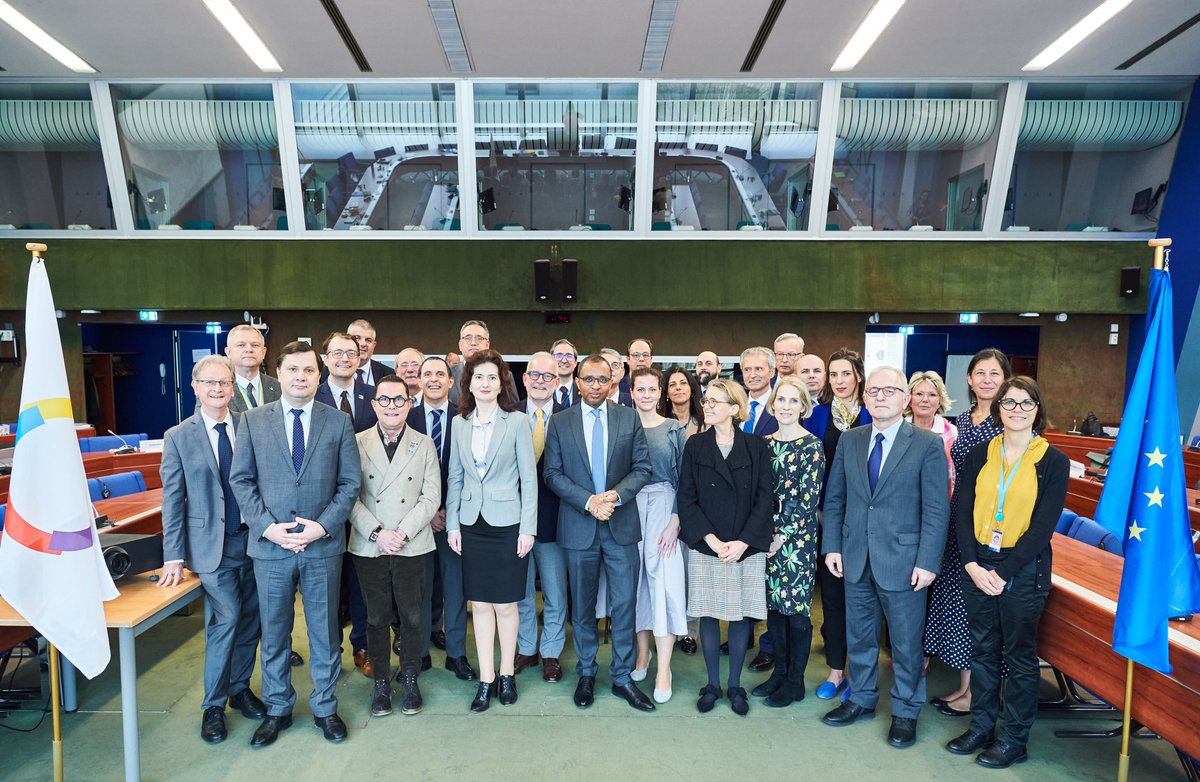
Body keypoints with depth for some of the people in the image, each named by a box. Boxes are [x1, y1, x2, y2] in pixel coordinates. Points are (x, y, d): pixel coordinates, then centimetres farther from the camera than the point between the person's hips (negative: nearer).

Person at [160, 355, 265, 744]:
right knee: (226, 618, -4)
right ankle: (213, 706, 16)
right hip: (211, 544, -2)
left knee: (250, 620, 12)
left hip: (253, 538, 2)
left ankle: (240, 688, 33)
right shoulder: (178, 437, -2)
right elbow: (173, 500, -2)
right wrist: (174, 556, -4)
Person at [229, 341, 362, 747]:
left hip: (324, 545, 0)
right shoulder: (252, 420, 2)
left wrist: (324, 525, -13)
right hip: (270, 545, 1)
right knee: (274, 633, 14)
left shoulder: (338, 422, 0)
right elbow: (241, 480, 1)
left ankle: (325, 707, 30)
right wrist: (266, 526, -11)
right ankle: (277, 709, 33)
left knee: (324, 630, 12)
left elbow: (350, 483, -1)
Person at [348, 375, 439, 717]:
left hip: (412, 547, 0)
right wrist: (377, 532, -13)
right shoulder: (357, 443, 2)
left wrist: (402, 532, -12)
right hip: (368, 548, 0)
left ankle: (409, 679, 27)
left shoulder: (424, 445, 3)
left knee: (411, 616, 8)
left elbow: (431, 497, -2)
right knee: (377, 618, 10)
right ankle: (380, 681, 27)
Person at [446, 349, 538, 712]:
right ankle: (486, 680, 21)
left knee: (505, 604, 7)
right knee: (480, 604, 9)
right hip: (472, 523, 3)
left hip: (507, 523, -3)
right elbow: (455, 476, 9)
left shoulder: (517, 422, -6)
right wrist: (452, 523, 4)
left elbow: (529, 477, -5)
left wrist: (528, 528, -8)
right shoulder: (459, 423, 5)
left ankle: (507, 674, 25)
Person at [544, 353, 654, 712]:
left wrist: (616, 494, -16)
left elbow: (642, 467, 0)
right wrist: (588, 501, -15)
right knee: (582, 605, 13)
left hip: (621, 524, 0)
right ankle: (586, 674, 30)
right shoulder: (560, 421, 0)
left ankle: (623, 677, 22)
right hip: (578, 526, 0)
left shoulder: (630, 418, 2)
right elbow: (553, 473, -3)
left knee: (624, 603, 5)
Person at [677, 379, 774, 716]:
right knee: (708, 614, 7)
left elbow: (765, 498, -3)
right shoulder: (695, 445, 1)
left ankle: (735, 685, 25)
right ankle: (712, 684, 24)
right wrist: (712, 540, -12)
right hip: (705, 547, 0)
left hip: (747, 547, 0)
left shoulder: (756, 447, -1)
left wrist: (742, 542, -12)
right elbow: (686, 498, -2)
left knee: (742, 615, 8)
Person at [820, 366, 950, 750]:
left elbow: (937, 509, -9)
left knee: (906, 642, 11)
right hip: (855, 559, 4)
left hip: (903, 560, -4)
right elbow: (834, 498, 8)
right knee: (858, 635, 18)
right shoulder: (849, 440, 4)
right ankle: (862, 698, 38)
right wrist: (832, 546, 3)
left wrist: (928, 562, -13)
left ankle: (905, 711, 32)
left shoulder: (927, 444, -8)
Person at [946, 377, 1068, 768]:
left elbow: (1043, 526, -10)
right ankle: (981, 727, 29)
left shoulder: (1053, 461, -5)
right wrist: (972, 563, -11)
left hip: (1022, 571, -3)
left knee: (1020, 656, 10)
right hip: (977, 565, 3)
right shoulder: (980, 454, 3)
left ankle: (1014, 739, 25)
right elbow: (962, 512, 1)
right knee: (983, 650, 14)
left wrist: (1002, 572, -14)